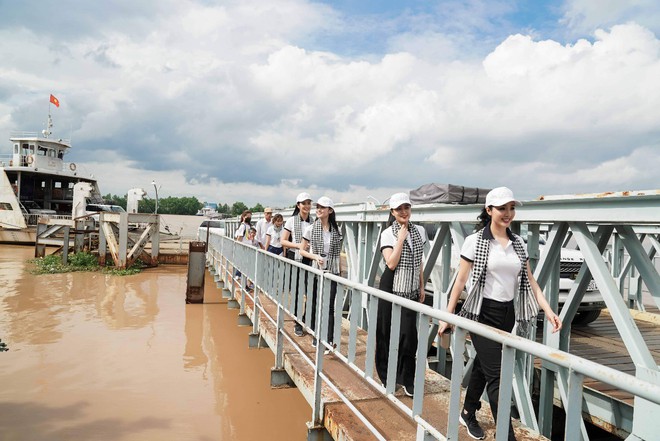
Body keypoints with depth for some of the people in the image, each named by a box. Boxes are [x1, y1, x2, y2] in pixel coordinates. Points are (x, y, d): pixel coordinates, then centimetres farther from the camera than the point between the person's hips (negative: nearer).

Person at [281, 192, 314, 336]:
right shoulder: (291, 221, -2)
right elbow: (283, 241, -2)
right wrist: (298, 245, -14)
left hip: (310, 260, 2)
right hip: (295, 258, -2)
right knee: (297, 291, 4)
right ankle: (297, 323, 16)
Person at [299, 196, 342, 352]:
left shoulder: (336, 230, 4)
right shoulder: (311, 229, -2)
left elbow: (338, 254, 11)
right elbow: (302, 250, 2)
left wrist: (340, 272, 9)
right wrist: (315, 256, -15)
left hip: (332, 272, 1)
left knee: (329, 306, -2)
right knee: (315, 304, 6)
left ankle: (329, 340, 0)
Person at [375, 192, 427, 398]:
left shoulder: (419, 231, 5)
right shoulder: (387, 234, -7)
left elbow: (419, 262, 14)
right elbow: (391, 263, -18)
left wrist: (422, 287, 14)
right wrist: (401, 239, -17)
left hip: (411, 291, 3)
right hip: (391, 289, -3)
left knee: (409, 335, -1)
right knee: (387, 333, 5)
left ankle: (407, 380, 13)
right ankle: (385, 376, 22)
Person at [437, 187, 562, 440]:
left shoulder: (518, 244, 7)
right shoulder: (475, 242, -8)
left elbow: (530, 281, 9)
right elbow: (461, 280, -7)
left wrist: (548, 310, -2)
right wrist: (448, 315, -7)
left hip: (508, 314, 5)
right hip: (483, 314, -5)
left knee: (483, 366, 19)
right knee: (496, 376, -6)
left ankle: (468, 413, 38)